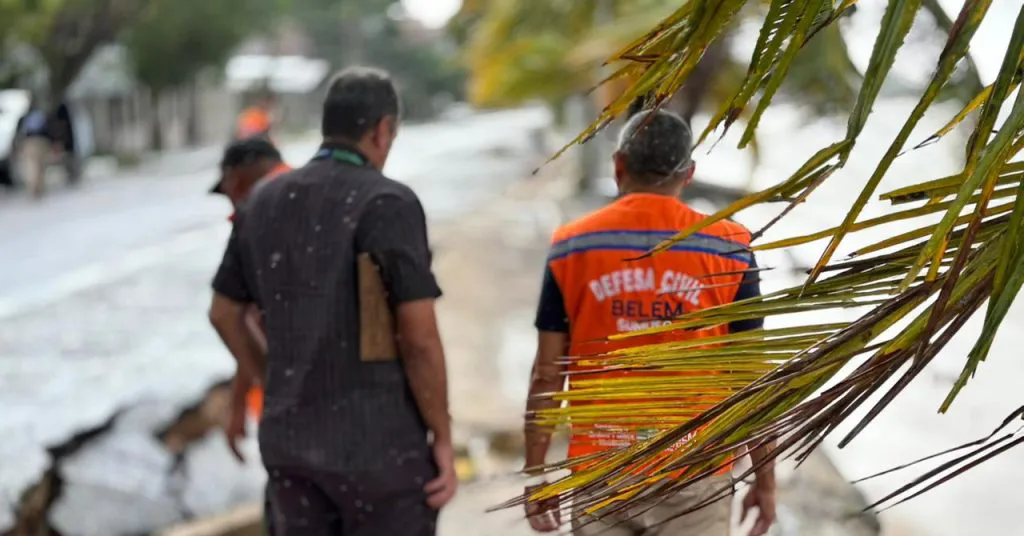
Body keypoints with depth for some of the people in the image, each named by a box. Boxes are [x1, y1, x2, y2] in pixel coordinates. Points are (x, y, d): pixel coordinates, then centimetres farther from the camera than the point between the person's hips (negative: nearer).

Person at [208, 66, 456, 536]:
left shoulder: (263, 203, 7)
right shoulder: (388, 202, -13)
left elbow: (223, 313, 16)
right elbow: (419, 337, -18)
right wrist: (442, 437, -9)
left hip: (288, 439, 6)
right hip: (379, 444, -6)